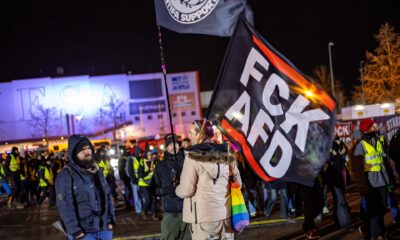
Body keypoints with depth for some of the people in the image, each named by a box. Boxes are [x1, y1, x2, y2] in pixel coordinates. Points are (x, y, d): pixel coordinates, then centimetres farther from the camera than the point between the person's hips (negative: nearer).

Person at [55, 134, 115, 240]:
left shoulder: (97, 171, 11)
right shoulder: (66, 176, -10)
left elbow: (107, 195, 16)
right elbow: (65, 206, -15)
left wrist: (110, 219, 9)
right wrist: (75, 231, -18)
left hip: (104, 228, 6)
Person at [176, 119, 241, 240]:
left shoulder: (193, 157, -11)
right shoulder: (227, 155, 7)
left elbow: (186, 190, -13)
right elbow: (237, 183, 14)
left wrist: (177, 190, 8)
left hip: (204, 216, -6)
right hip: (226, 214, 6)